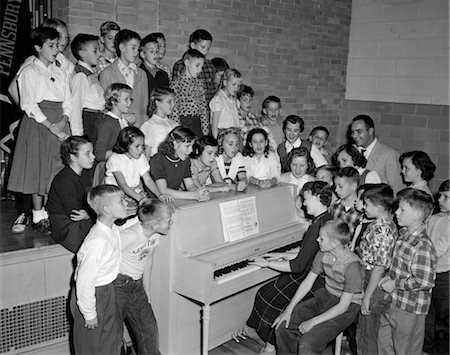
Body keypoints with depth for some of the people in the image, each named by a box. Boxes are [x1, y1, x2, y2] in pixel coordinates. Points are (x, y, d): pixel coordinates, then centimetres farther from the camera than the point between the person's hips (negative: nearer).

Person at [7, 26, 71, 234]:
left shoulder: (60, 73, 16)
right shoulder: (29, 72, -1)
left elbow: (68, 102, 10)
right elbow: (29, 105, -10)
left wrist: (62, 122, -9)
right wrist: (50, 126, -16)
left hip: (59, 124, 5)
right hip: (37, 123, -5)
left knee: (56, 169, 4)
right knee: (38, 169, -1)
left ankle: (50, 213, 14)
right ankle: (38, 217, 7)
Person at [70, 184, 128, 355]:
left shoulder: (112, 229, -8)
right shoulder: (97, 241, -33)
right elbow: (84, 281, -28)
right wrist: (89, 313, -20)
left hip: (107, 290, 8)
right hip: (92, 295, -8)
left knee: (113, 340, 24)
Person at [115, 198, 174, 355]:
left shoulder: (156, 234, -8)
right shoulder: (131, 235, -30)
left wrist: (145, 288, 14)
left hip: (136, 285, 7)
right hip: (117, 285, -7)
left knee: (148, 328, 12)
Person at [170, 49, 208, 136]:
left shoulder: (199, 82, 12)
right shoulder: (176, 82, -6)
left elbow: (204, 106, 11)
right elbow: (174, 109, -10)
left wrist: (205, 131, 6)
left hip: (198, 123, 5)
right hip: (183, 123, -5)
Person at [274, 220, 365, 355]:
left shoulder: (352, 266, -27)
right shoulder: (323, 254, -7)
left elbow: (343, 306, -23)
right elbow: (307, 283, 0)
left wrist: (313, 321, -23)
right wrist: (288, 310, -6)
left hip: (347, 307, -7)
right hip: (325, 296, 7)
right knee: (282, 326, -6)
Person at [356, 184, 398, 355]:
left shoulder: (382, 230, -26)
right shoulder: (383, 223, 4)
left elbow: (379, 267, -25)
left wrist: (367, 297, -20)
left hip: (376, 286, -9)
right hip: (367, 278, 9)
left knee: (366, 335, 7)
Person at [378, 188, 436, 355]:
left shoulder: (423, 247, -26)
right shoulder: (403, 234, 3)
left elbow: (424, 282, -27)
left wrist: (395, 284, -19)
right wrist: (388, 276, 2)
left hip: (409, 310, -9)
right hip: (393, 302, 9)